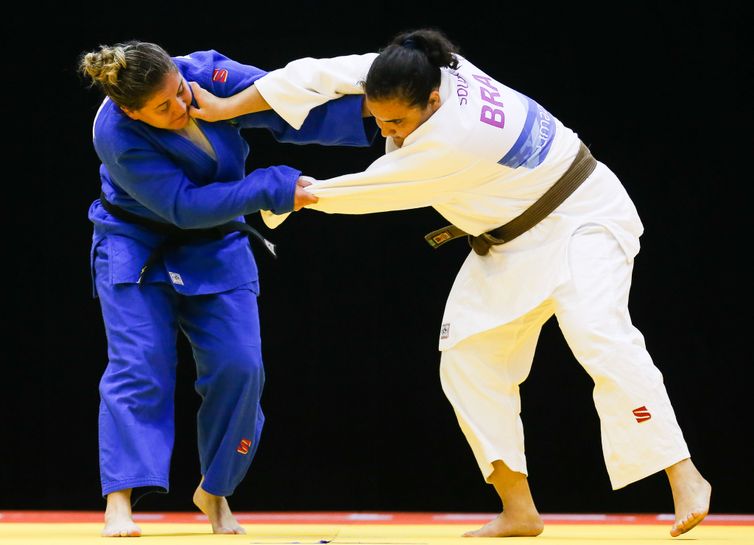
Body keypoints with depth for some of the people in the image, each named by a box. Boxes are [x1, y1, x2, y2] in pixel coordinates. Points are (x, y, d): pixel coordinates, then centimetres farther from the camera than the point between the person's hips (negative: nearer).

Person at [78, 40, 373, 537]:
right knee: (139, 365, -15)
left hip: (214, 250, 4)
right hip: (137, 248, -4)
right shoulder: (117, 137, -30)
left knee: (238, 366, -5)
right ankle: (119, 501, -13)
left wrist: (369, 110, -31)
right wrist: (274, 189, -33)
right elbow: (186, 207, -30)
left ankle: (215, 492, 12)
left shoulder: (208, 73, -20)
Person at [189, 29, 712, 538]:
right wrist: (229, 107, -15)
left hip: (577, 219, -9)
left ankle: (684, 478, -26)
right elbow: (320, 75, -13)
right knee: (469, 356, 0)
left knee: (597, 335, -30)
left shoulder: (457, 141, -36)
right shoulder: (412, 73, -15)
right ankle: (518, 509, 2)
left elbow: (375, 191, -25)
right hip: (512, 241, 9)